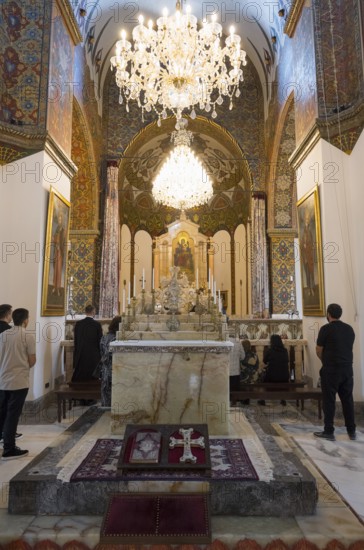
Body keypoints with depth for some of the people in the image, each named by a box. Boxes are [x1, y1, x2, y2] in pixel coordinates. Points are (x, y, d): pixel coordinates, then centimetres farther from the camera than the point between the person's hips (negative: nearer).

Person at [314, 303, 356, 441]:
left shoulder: (326, 329, -10)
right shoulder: (349, 329, 7)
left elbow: (318, 351, -5)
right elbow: (348, 348, 14)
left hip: (330, 370, -5)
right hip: (347, 369, 6)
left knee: (329, 401, 2)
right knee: (347, 400, 14)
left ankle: (329, 432, 7)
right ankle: (352, 431, 21)